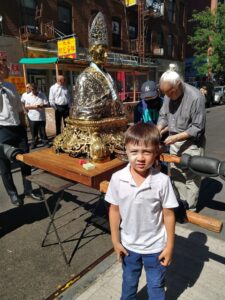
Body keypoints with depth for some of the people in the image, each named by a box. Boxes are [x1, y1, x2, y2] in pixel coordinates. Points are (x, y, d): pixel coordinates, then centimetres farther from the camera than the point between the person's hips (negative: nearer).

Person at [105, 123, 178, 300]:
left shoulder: (162, 181, -24)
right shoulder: (118, 178, -20)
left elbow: (168, 215, -12)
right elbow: (114, 210, -7)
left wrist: (169, 246, -5)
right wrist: (115, 241, -1)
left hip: (155, 246, -2)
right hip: (128, 245, 2)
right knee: (129, 282, 30)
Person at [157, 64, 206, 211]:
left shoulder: (195, 97, -23)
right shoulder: (169, 95, -3)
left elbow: (198, 128, -20)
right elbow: (163, 116, 8)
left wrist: (176, 137, -24)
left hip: (191, 142, -6)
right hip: (174, 141, 7)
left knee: (191, 176, 4)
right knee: (176, 174, 15)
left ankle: (190, 209, 21)